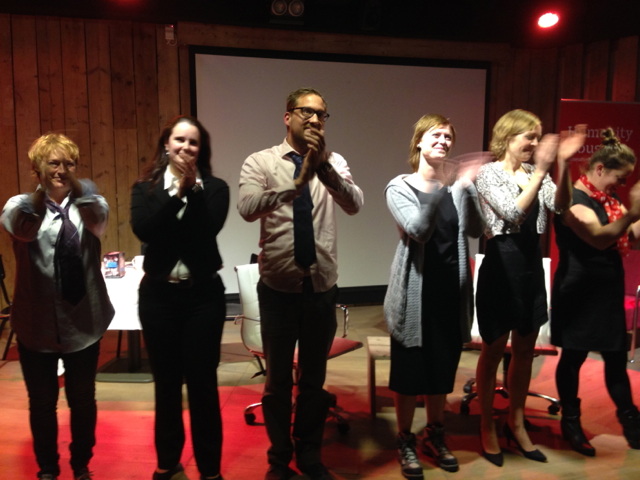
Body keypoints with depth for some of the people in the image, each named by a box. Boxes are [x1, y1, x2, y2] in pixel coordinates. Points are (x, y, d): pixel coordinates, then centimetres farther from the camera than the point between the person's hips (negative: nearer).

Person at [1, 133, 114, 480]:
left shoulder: (88, 204, -2)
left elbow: (97, 219, -27)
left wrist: (75, 188, -43)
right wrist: (41, 192, -46)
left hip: (84, 321, 0)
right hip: (36, 323, 0)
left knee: (83, 399, 13)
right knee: (42, 401, 13)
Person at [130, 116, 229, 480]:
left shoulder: (214, 188, 0)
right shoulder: (145, 188, 5)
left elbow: (209, 229, -17)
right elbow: (143, 230, -14)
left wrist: (193, 186, -17)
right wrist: (176, 191, -16)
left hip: (203, 294, -2)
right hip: (159, 294, 2)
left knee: (203, 381, 3)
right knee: (166, 381, 13)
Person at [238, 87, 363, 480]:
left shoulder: (334, 163, 2)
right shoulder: (261, 162, -4)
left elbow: (355, 205, -16)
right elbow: (247, 208, -21)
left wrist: (324, 166, -30)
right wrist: (296, 183, -32)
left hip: (322, 288, 2)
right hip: (278, 288, -2)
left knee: (315, 379, 17)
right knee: (278, 380, 14)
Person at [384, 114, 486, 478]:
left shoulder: (458, 185, 4)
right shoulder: (400, 187, -6)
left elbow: (476, 230, -10)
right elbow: (417, 230, -22)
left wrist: (466, 186, -24)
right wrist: (440, 187, -31)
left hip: (451, 289, 4)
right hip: (415, 291, -3)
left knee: (443, 368, 15)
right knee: (410, 370, 6)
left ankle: (435, 436, 34)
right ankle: (406, 442, 24)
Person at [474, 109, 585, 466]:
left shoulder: (535, 172, 8)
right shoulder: (489, 173, -7)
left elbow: (560, 205, -7)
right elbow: (513, 212, -21)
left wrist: (563, 165, -17)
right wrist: (540, 171, -22)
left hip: (532, 264, 6)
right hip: (502, 265, -6)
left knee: (525, 350, 15)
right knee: (494, 351, 6)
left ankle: (516, 423, 32)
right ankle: (488, 427, 22)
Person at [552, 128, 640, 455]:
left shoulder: (608, 200, 12)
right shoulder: (573, 200, -15)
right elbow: (599, 237, -31)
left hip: (608, 291, 8)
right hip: (579, 294, -8)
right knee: (573, 357, 4)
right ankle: (571, 422, 18)